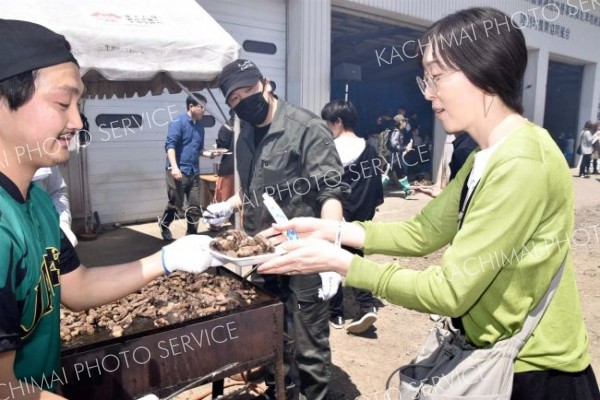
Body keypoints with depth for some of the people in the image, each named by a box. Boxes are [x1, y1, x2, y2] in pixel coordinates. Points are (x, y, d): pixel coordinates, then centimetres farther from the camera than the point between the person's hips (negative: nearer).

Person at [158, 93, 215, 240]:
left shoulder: (199, 126, 14)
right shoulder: (178, 122, -7)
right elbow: (170, 145, -15)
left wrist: (208, 153, 0)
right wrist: (174, 167, -25)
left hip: (194, 172, 7)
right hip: (178, 171, -6)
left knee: (195, 206, 6)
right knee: (176, 204, 2)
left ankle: (192, 234, 19)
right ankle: (164, 225, 29)